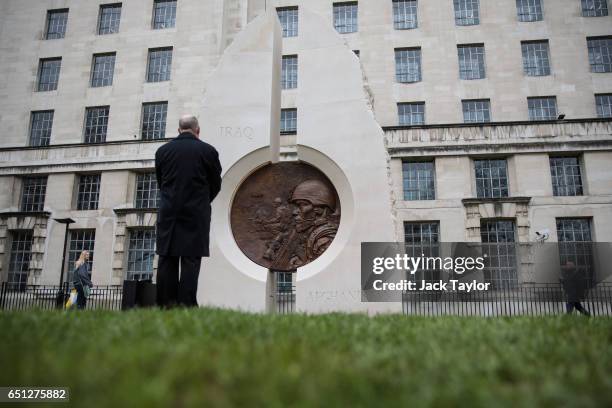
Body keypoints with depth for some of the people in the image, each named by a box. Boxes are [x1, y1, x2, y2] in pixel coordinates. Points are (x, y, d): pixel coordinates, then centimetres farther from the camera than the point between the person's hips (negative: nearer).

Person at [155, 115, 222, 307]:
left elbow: (160, 182, 11)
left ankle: (166, 304, 7)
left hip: (168, 213, 2)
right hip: (196, 213, -2)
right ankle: (186, 304, -3)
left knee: (167, 258, 6)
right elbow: (216, 184, 5)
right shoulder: (208, 151, -2)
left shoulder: (162, 150, 4)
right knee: (191, 260, -1)